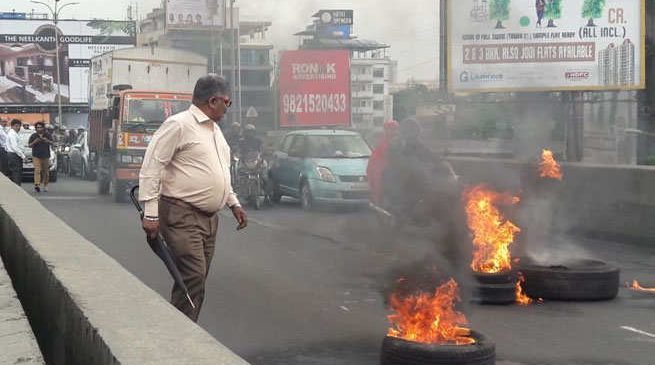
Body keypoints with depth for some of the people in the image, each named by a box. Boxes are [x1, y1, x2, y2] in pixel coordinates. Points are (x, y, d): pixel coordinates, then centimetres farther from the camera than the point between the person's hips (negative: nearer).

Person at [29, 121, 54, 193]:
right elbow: (29, 145, 6)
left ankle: (45, 185, 21)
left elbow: (51, 143, 1)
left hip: (46, 156, 2)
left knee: (45, 171, 7)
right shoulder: (33, 136, 7)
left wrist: (47, 141, -20)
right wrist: (34, 142, -13)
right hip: (36, 156, -2)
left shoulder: (47, 135, 9)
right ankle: (37, 185, -27)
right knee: (37, 170, -16)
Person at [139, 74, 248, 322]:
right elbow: (150, 168, -14)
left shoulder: (215, 129, 18)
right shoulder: (179, 125, -11)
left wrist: (233, 203, 23)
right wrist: (151, 214, -19)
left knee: (198, 280, 8)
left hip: (209, 217, 9)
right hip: (182, 216, -9)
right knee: (192, 278, -15)